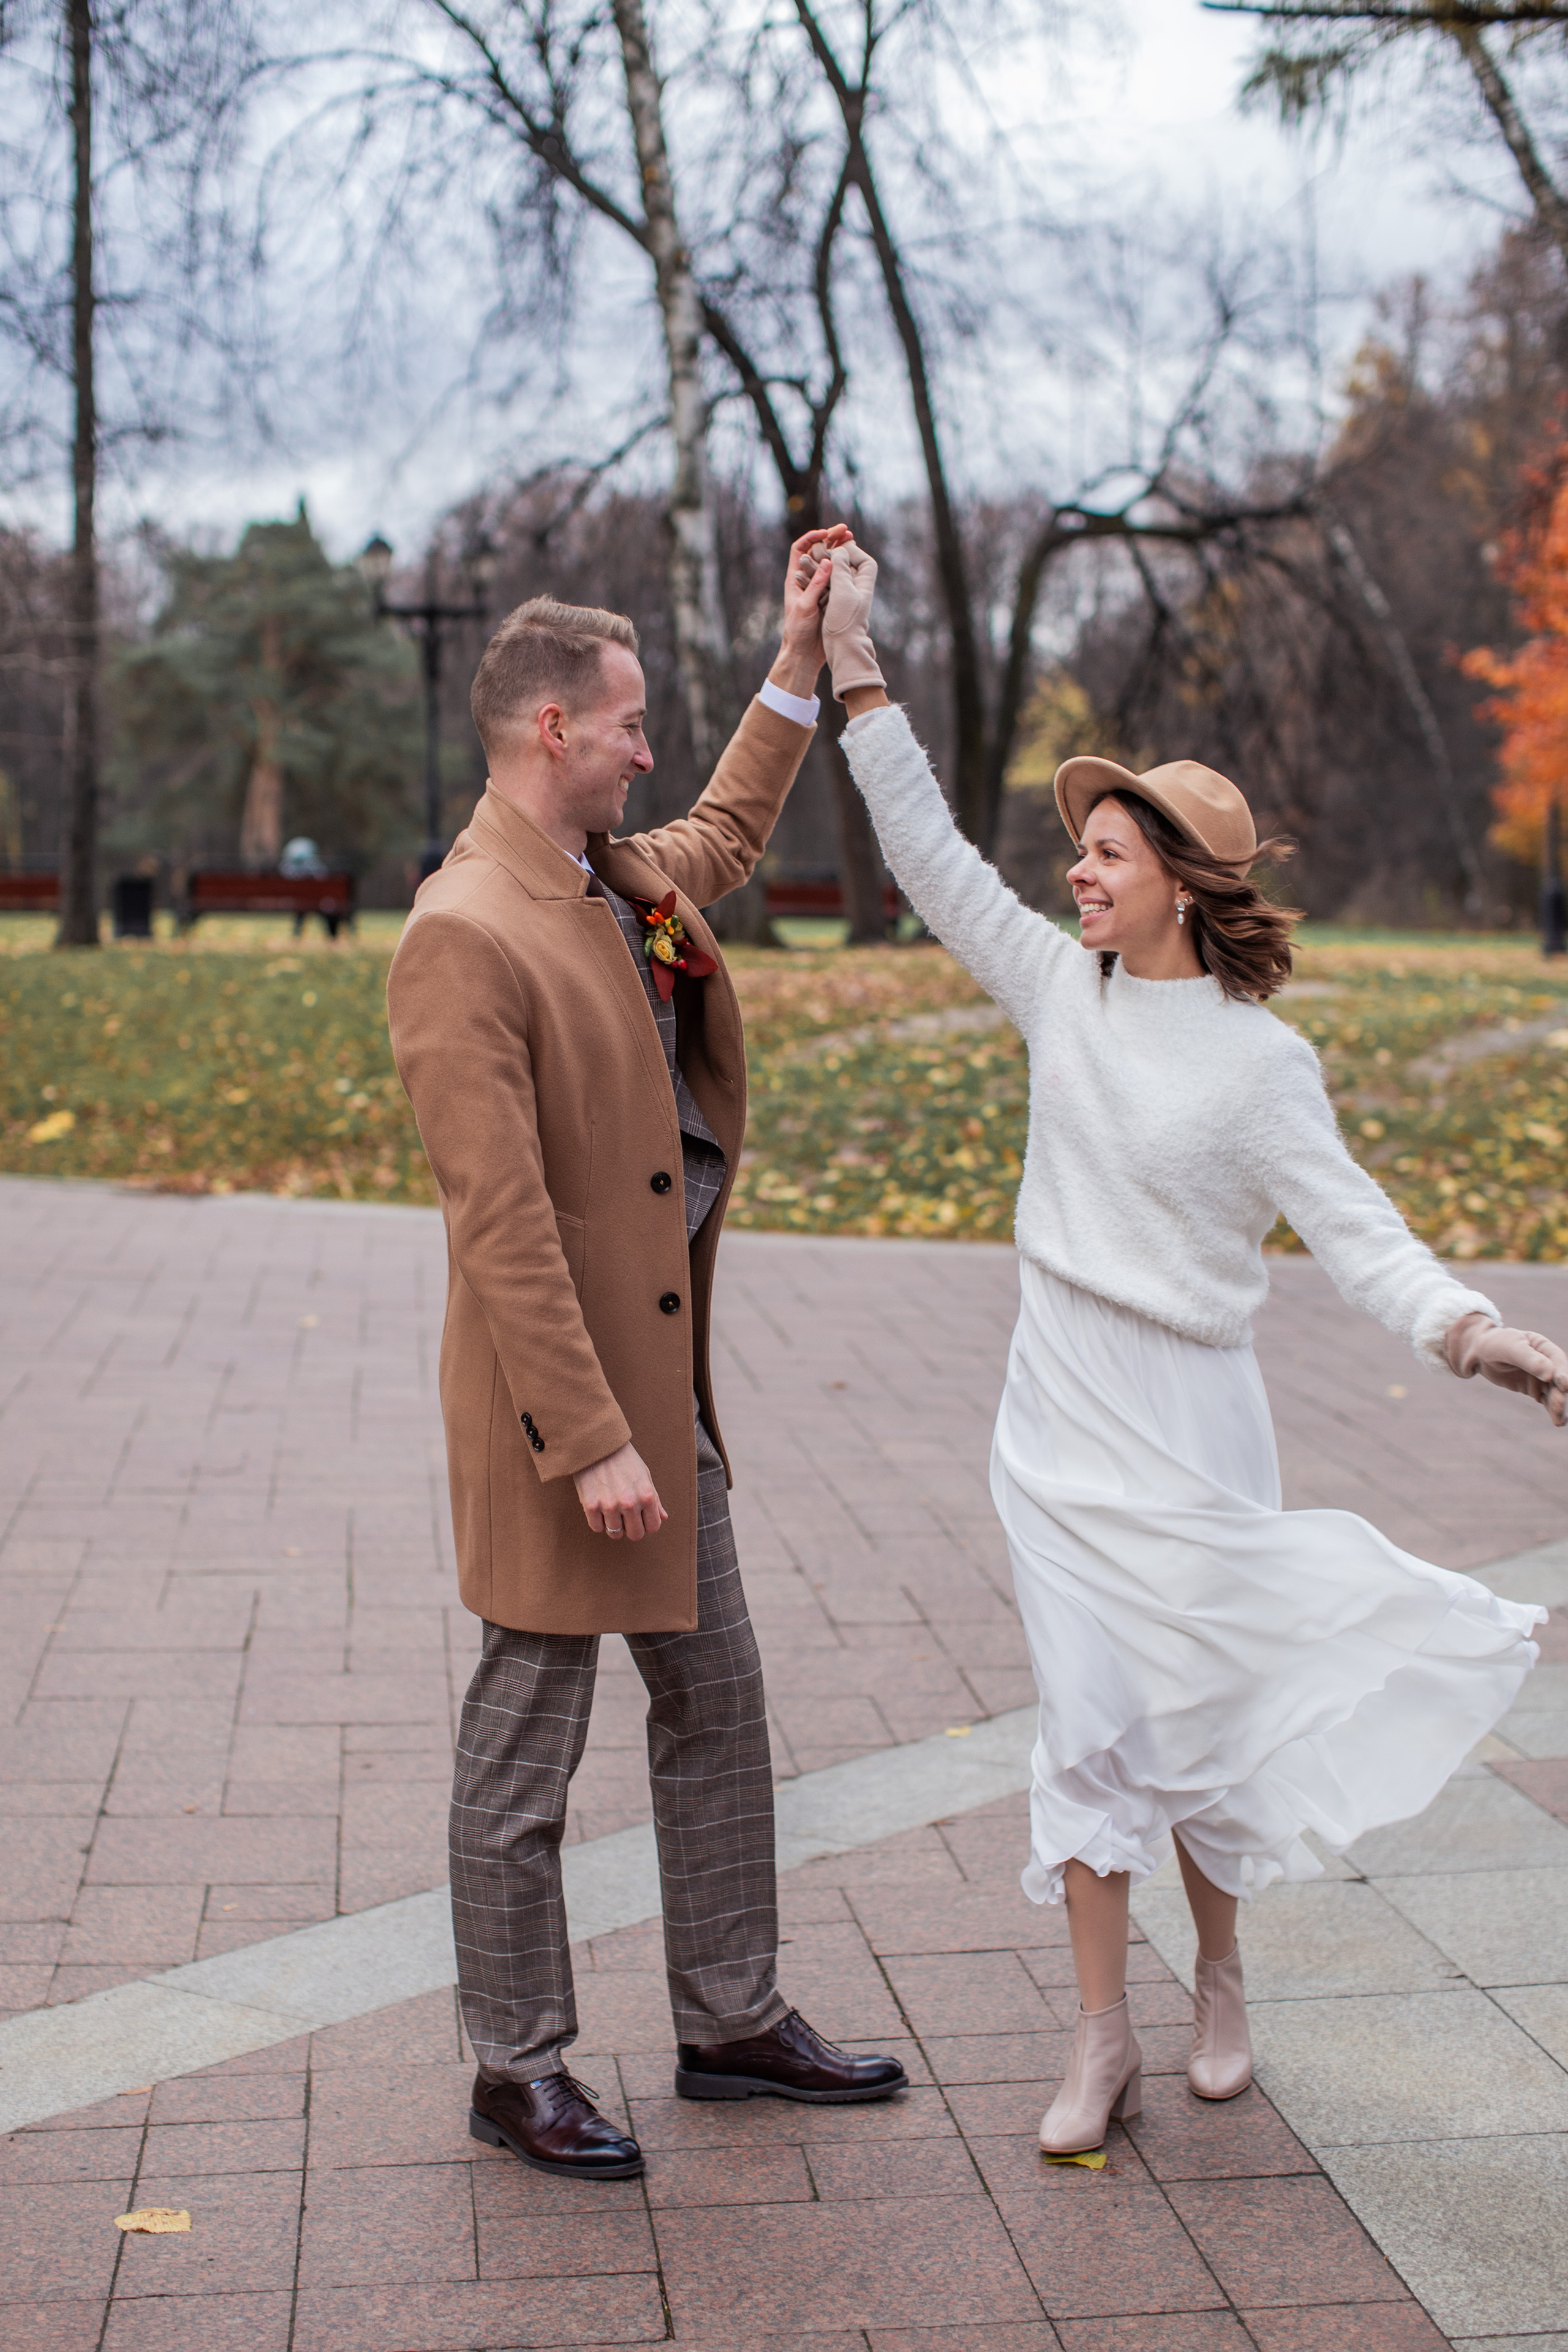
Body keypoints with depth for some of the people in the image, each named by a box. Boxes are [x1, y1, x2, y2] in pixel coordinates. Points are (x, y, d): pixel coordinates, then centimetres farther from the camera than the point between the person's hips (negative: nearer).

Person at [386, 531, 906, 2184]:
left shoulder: (621, 879, 8)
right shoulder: (462, 940, -20)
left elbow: (729, 836, 33)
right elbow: (500, 1223, -24)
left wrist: (803, 655, 27)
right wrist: (590, 1439, -25)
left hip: (666, 1379, 10)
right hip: (560, 1397, -10)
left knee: (717, 1708, 17)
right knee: (525, 1750, 6)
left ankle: (732, 2022, 32)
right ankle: (518, 2070, 23)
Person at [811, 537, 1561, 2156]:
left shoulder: (1260, 1061, -9)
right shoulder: (1064, 995, 2)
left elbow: (1355, 1230, -13)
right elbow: (933, 860, 3)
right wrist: (856, 670, 0)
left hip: (1188, 1425, -3)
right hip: (1058, 1415, 3)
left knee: (1198, 1716, 9)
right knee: (1090, 1717, 5)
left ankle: (1220, 1978, 35)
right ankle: (1103, 2038, 15)